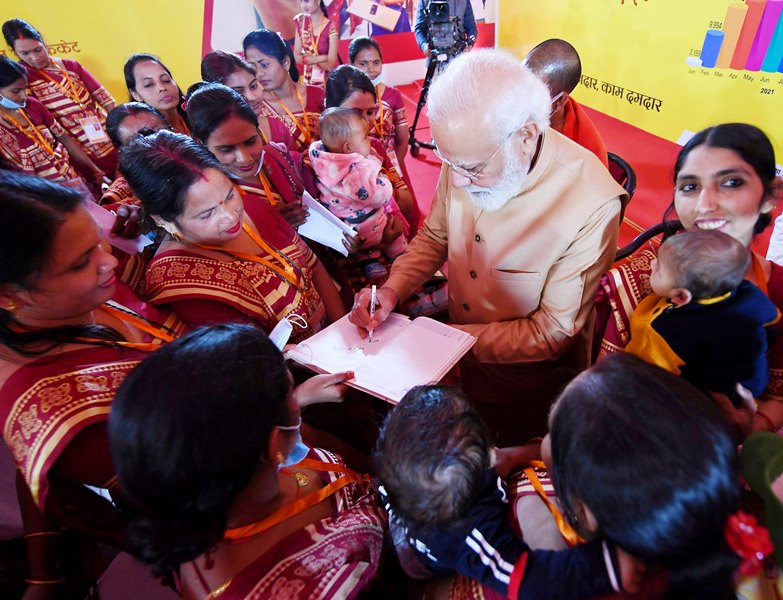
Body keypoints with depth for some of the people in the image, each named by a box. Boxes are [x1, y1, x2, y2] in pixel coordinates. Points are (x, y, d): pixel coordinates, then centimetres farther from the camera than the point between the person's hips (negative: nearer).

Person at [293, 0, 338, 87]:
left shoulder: (331, 28, -15)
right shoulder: (300, 21, 0)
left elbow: (330, 64, -18)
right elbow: (296, 57, -3)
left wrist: (307, 58, -9)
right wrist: (322, 58, -15)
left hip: (326, 80, -4)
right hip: (307, 78, 4)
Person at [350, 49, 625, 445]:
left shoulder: (591, 206, -31)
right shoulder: (468, 154, -16)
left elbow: (552, 335, -22)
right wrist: (392, 289, -16)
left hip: (528, 389, -4)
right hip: (458, 358, 5)